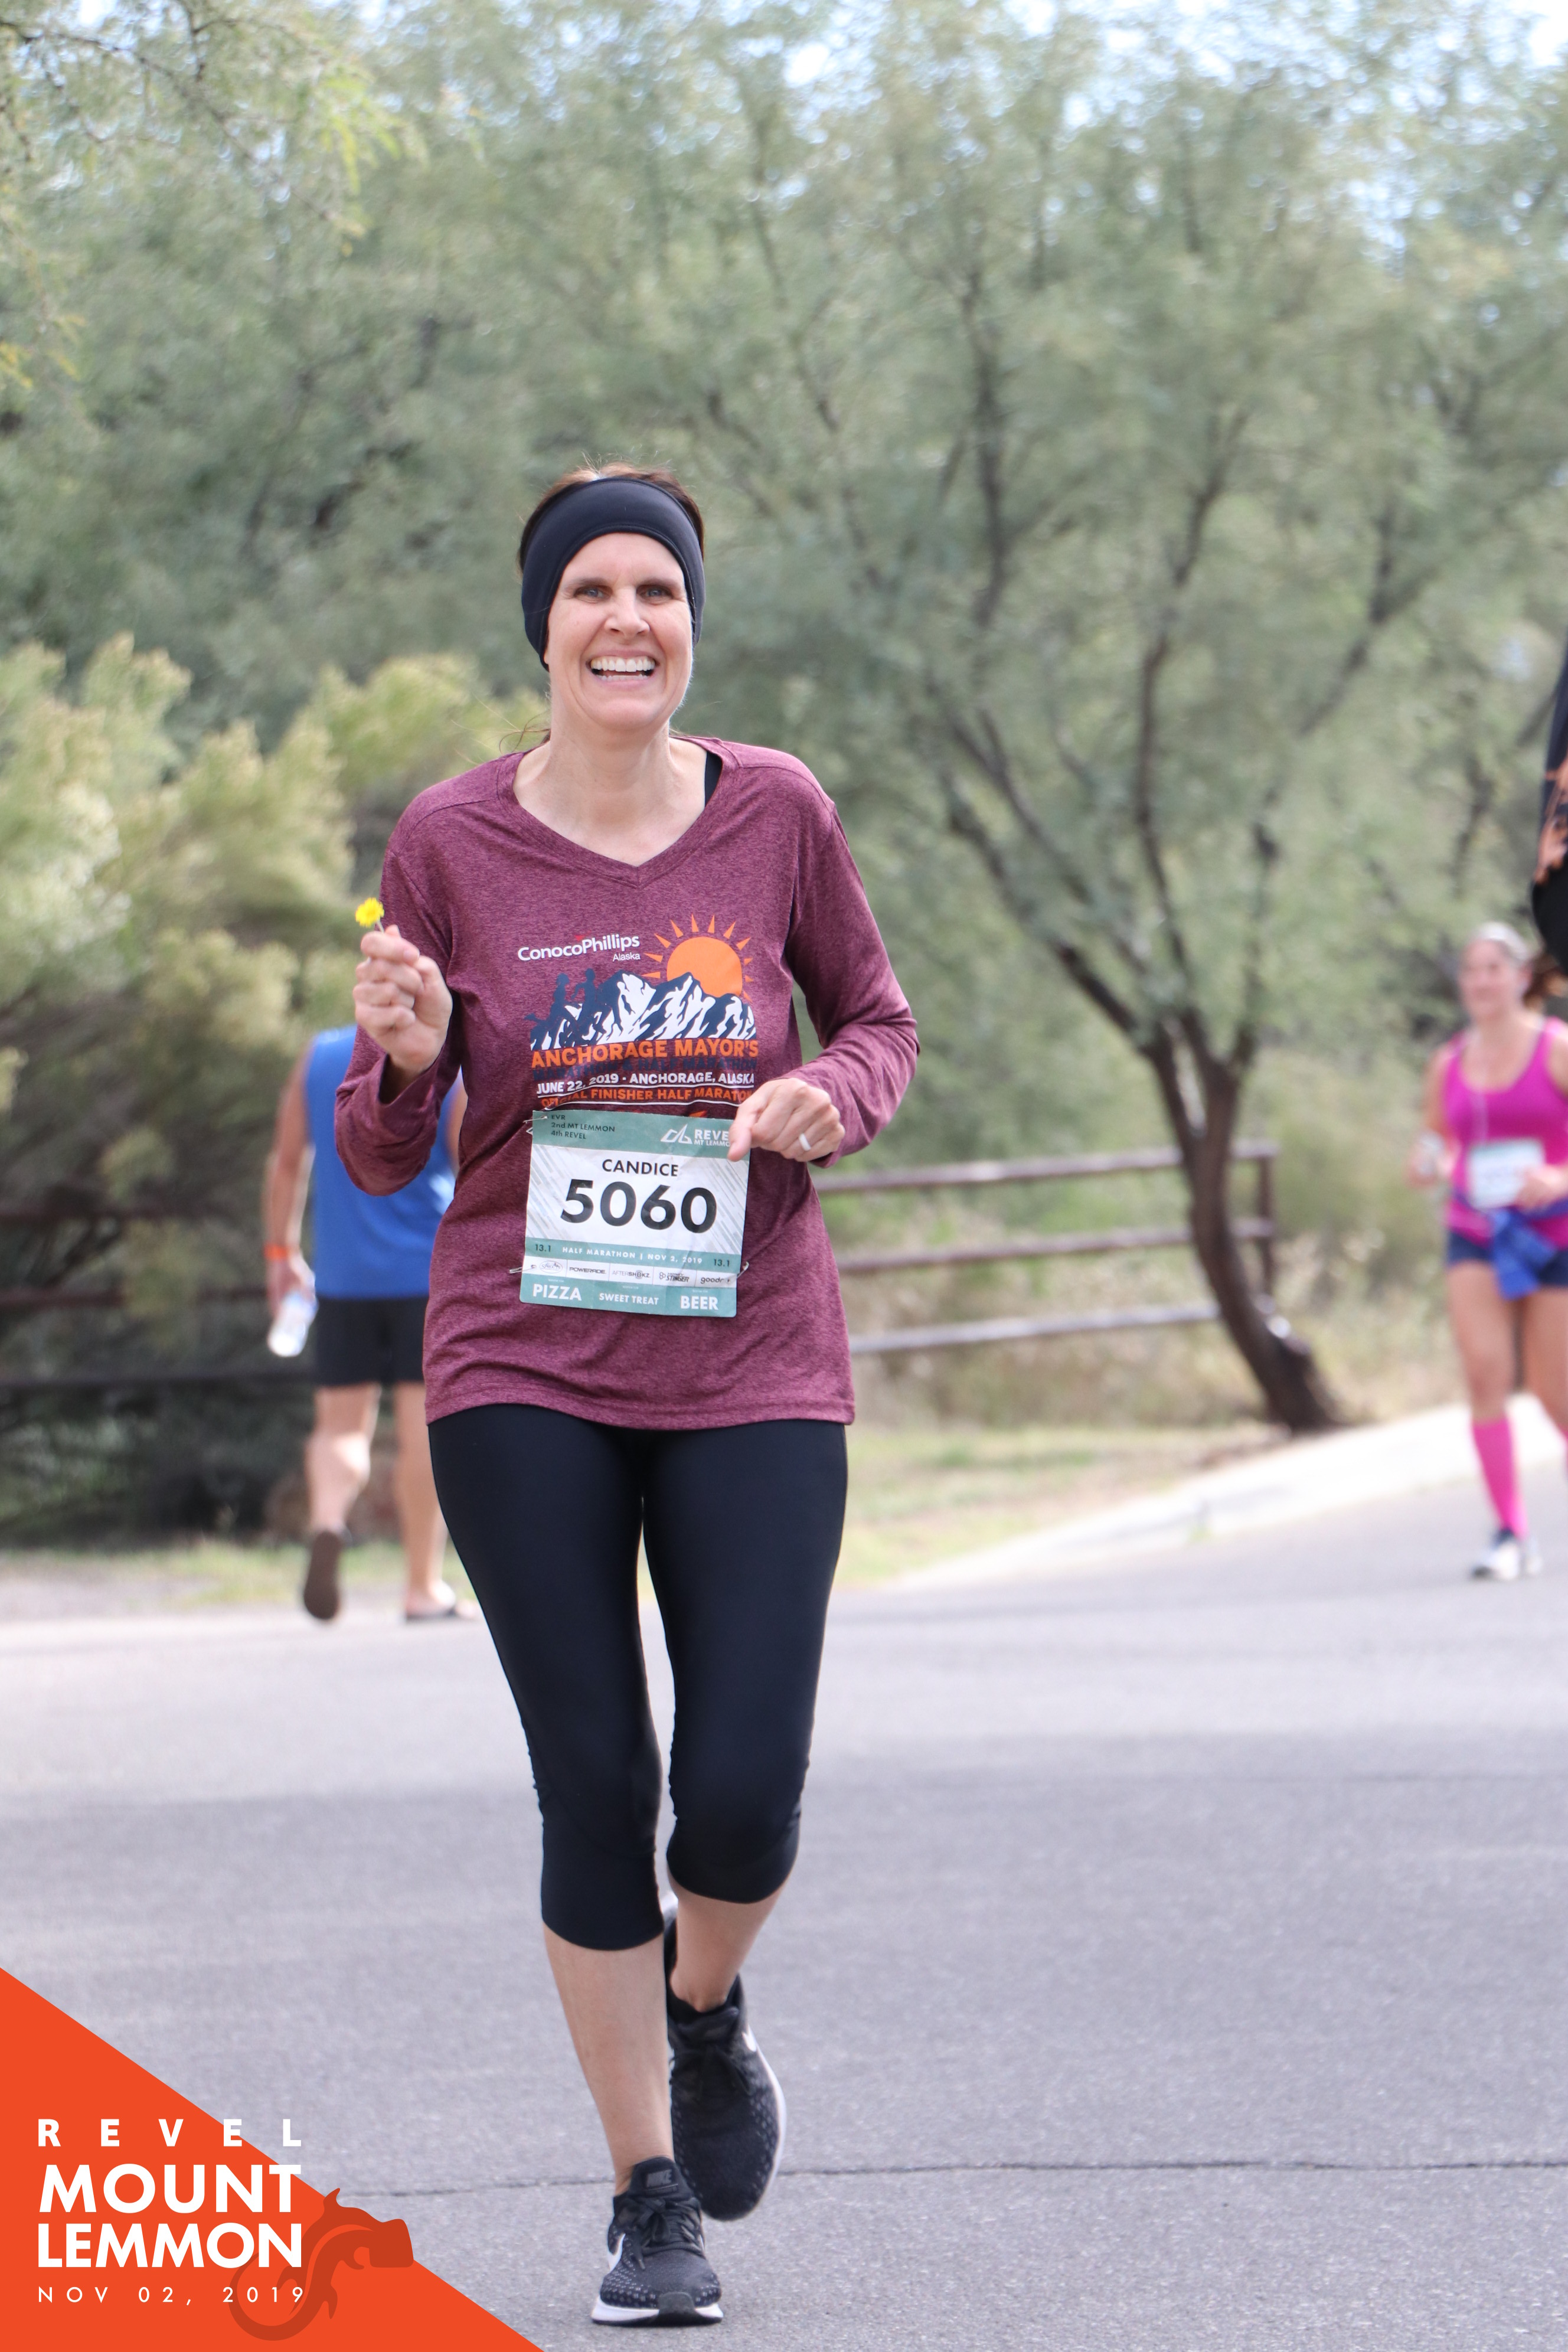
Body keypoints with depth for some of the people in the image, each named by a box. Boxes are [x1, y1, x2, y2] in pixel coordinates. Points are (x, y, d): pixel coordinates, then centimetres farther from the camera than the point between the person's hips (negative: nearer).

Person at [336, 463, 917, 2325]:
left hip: (752, 1367, 1)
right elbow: (383, 1157, 4)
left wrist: (831, 1097, -8)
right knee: (595, 1789, -1)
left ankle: (704, 2009, 30)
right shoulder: (451, 842, -2)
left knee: (745, 1803, -6)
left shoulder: (777, 813, 0)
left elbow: (877, 1018, 15)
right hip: (524, 1369, 0)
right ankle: (650, 2194, 16)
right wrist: (404, 1055, -18)